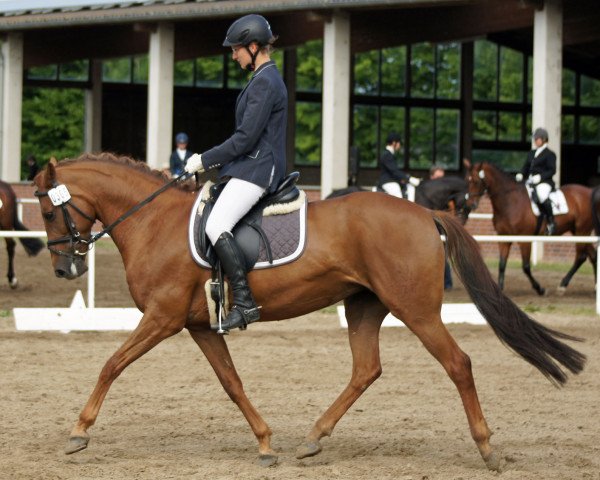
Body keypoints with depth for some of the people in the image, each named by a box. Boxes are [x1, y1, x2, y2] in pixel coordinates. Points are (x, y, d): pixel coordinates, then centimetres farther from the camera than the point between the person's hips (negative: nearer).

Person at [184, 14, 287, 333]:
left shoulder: (264, 83, -15)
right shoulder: (264, 79, 18)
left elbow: (245, 138, -19)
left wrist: (205, 160, -11)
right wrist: (210, 160, 20)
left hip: (256, 170, -11)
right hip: (250, 166, 11)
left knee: (216, 226, -24)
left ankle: (245, 303, -26)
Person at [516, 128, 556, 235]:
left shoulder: (550, 154, -1)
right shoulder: (531, 153, 21)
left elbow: (552, 170, -9)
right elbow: (526, 167, 20)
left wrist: (540, 177, -22)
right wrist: (521, 175, -1)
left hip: (544, 182, -8)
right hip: (530, 182, 8)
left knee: (542, 196, -37)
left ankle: (551, 222, -26)